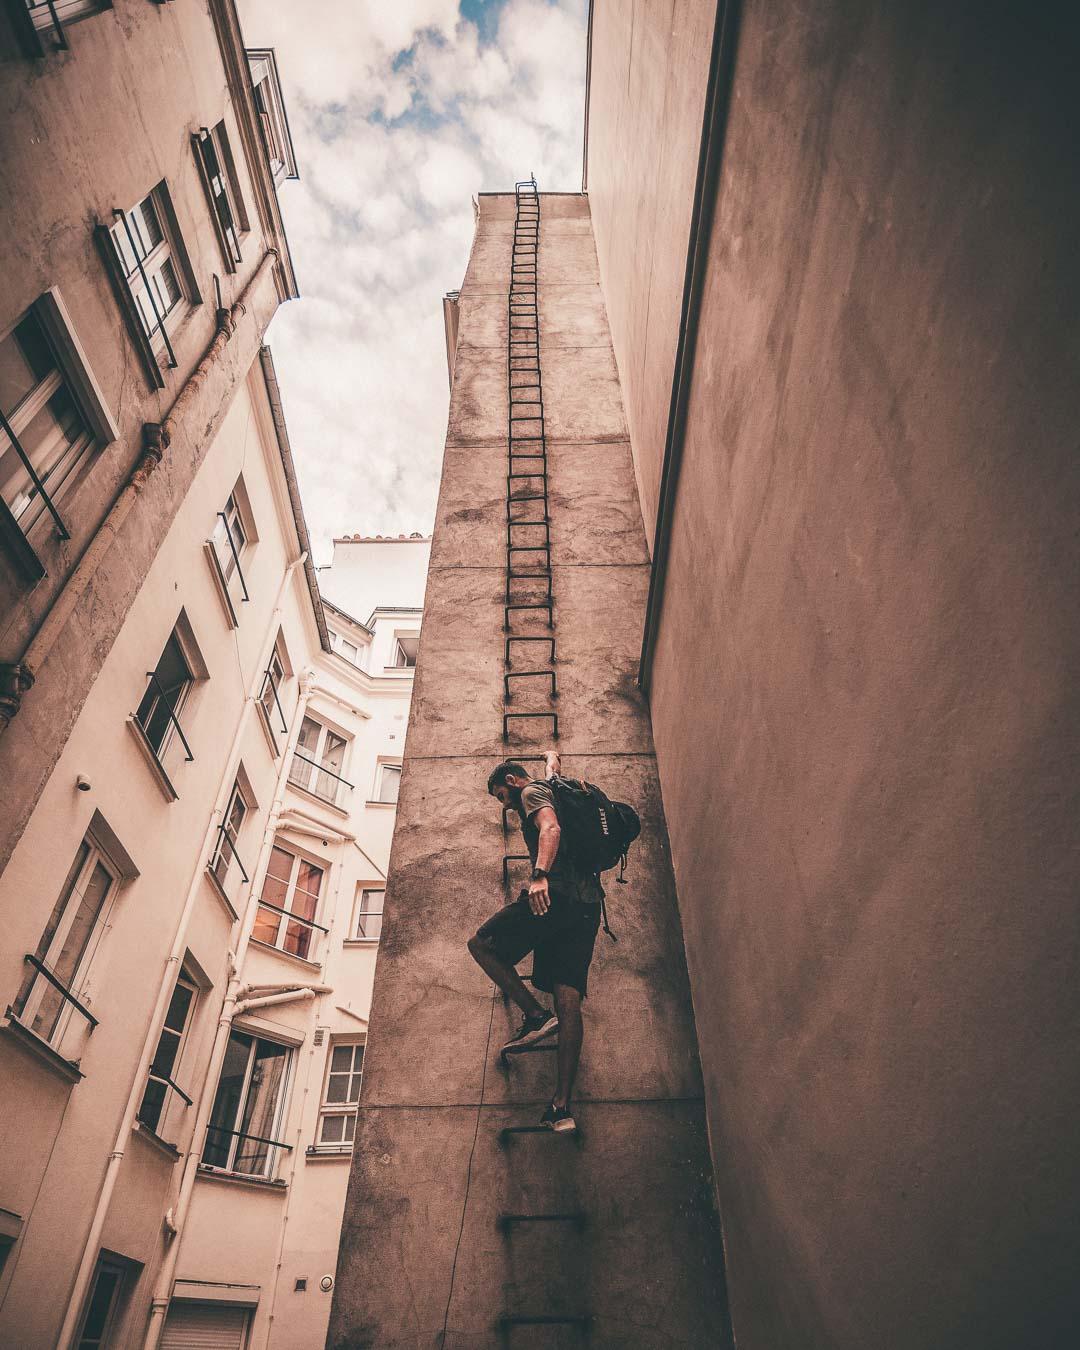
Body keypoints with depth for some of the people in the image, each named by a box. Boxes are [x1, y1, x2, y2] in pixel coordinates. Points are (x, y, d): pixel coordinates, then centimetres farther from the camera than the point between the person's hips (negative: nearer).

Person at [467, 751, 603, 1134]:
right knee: (569, 999, 1)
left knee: (481, 944, 8)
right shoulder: (551, 787, 29)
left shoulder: (532, 792, 5)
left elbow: (550, 828, -17)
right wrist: (551, 757, 76)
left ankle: (535, 1014, -5)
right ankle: (562, 1105, -5)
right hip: (587, 904, 9)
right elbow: (551, 766, 55)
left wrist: (540, 875, -31)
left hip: (554, 894, -8)